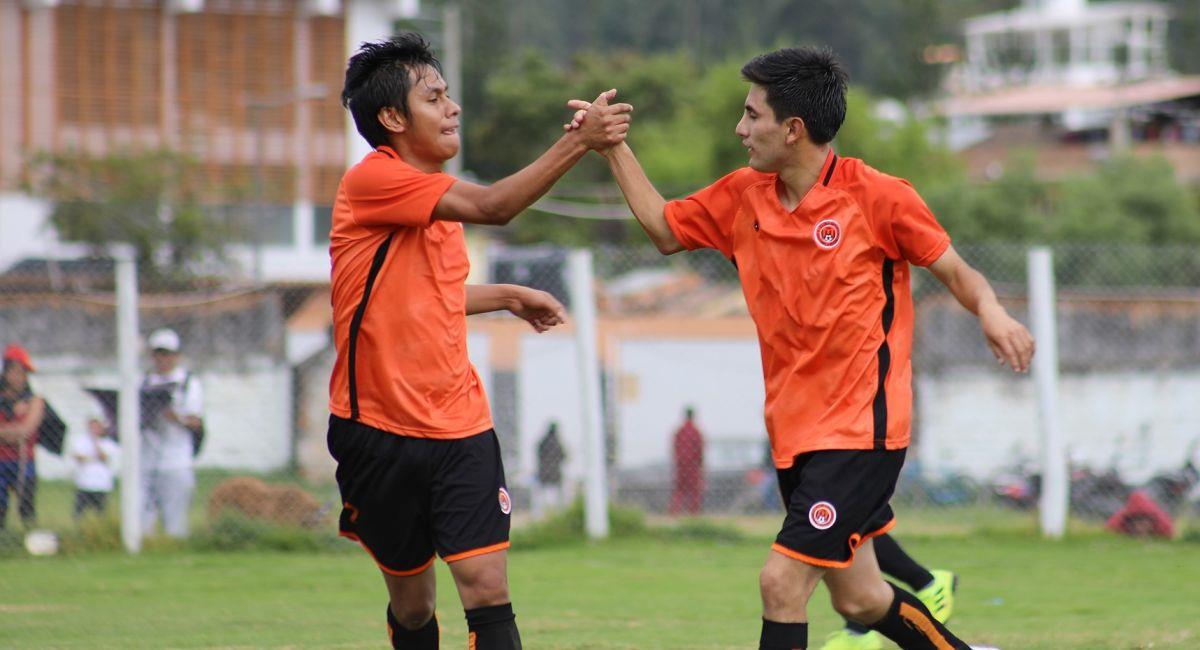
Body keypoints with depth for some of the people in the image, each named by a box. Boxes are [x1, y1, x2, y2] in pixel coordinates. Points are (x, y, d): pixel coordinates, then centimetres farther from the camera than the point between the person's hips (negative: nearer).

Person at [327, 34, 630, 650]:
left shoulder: (434, 192, 12)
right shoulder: (371, 181, -14)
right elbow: (493, 206, -27)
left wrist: (508, 296, 22)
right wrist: (579, 141, -29)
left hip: (458, 426, 5)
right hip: (380, 432, -5)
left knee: (487, 589, -10)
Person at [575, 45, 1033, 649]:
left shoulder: (876, 196, -11)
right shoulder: (743, 197, 6)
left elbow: (955, 270, -5)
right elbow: (664, 229, 21)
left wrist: (990, 311, -25)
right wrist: (613, 146, 13)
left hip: (863, 429, -7)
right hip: (795, 434, 7)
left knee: (781, 583, -16)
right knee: (859, 600, 14)